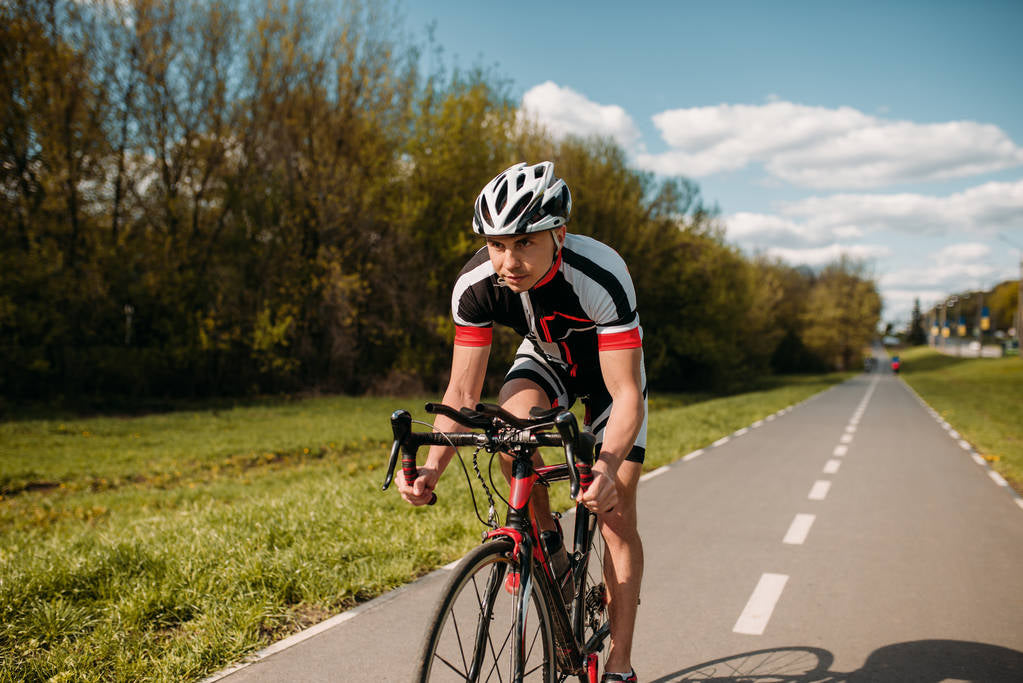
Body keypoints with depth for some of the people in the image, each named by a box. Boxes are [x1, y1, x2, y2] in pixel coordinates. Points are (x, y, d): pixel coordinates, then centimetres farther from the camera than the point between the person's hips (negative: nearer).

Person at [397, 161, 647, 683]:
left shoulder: (601, 277, -40)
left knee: (615, 514, -9)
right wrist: (432, 469, -38)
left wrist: (608, 466, -58)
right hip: (545, 356, 3)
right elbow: (462, 394, -23)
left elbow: (627, 395, -39)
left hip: (611, 367, -3)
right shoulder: (475, 286, -29)